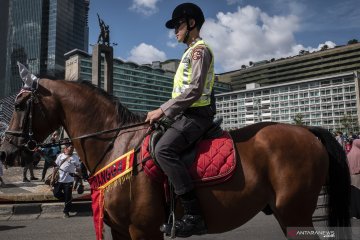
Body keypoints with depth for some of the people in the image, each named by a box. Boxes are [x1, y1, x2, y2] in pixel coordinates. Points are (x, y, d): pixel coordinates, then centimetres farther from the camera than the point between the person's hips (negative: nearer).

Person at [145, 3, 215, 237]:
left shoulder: (200, 49, -6)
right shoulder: (191, 52, 25)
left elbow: (194, 90, -19)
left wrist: (163, 110, -17)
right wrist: (166, 111, 16)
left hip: (196, 114, -11)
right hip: (188, 114, 11)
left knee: (163, 149, -29)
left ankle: (194, 215, -27)